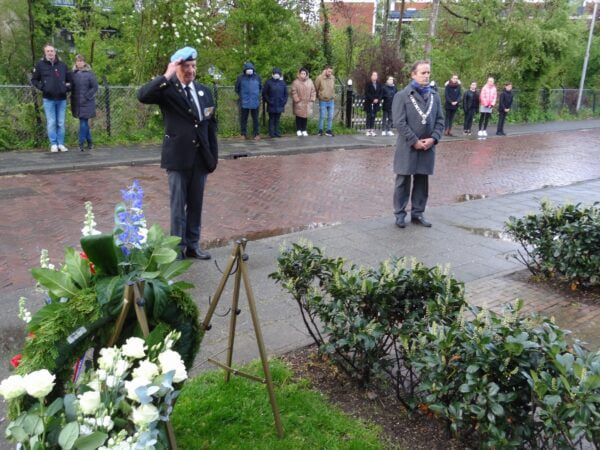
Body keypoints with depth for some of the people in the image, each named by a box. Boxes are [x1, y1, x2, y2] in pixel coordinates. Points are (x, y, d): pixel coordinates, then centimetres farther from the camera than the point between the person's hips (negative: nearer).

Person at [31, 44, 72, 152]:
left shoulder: (62, 65, 7)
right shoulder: (40, 65, 1)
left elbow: (69, 79, 19)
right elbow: (34, 80, 7)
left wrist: (67, 87, 2)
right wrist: (42, 87, -9)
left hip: (61, 98, 2)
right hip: (48, 99, -2)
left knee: (61, 123, 5)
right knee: (51, 122, 0)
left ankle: (61, 144, 12)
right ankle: (53, 144, 6)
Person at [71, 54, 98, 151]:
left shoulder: (89, 73, -5)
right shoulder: (73, 73, 7)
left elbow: (95, 87, -7)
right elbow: (71, 87, 14)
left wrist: (87, 97, -11)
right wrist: (72, 98, 4)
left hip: (86, 103, -4)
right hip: (77, 103, 4)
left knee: (83, 123, -7)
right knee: (84, 123, 11)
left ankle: (81, 143, -3)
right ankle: (89, 142, 22)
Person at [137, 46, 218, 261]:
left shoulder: (204, 91, 10)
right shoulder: (167, 90, -5)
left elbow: (211, 125, 12)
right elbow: (143, 95, -25)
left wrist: (213, 155, 8)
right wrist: (167, 76, -22)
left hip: (200, 157, 4)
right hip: (178, 156, -4)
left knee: (196, 204, 11)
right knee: (178, 205, 3)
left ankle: (193, 245, 22)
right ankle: (178, 247, 14)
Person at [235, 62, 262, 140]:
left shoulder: (257, 77, 3)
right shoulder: (241, 78, -2)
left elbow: (260, 87, 17)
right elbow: (237, 89, 9)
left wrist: (257, 95, 11)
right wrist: (242, 95, 8)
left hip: (255, 102, 1)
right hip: (244, 103, -1)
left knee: (255, 119, 5)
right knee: (243, 119, 4)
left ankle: (256, 134, 13)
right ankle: (243, 134, 14)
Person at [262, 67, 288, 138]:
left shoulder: (282, 82, 8)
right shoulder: (268, 82, -2)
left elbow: (286, 93, 14)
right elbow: (264, 93, -1)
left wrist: (284, 101, 3)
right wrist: (268, 101, -8)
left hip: (280, 105, 3)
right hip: (271, 105, -3)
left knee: (277, 119, 8)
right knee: (271, 119, 1)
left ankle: (277, 132, 14)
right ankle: (272, 133, 4)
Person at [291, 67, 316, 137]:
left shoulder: (310, 81, 4)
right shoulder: (296, 82, -7)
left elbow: (313, 91, 8)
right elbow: (294, 92, -8)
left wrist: (312, 99, 0)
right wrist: (297, 100, -13)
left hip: (307, 103, 3)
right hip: (299, 103, -3)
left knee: (305, 116, 8)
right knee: (299, 116, 3)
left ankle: (304, 130, 18)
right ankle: (298, 130, 14)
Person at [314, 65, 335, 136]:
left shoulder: (333, 78, -1)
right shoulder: (319, 78, -13)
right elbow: (316, 88, -2)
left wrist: (333, 95, 12)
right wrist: (318, 96, 8)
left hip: (331, 101, 4)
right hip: (323, 101, -4)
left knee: (330, 117, 6)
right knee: (322, 117, 2)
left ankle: (329, 130, 16)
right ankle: (320, 130, 14)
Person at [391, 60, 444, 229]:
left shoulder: (434, 96, 9)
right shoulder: (402, 95, -6)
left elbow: (440, 120, 9)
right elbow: (400, 122, -12)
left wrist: (433, 139, -7)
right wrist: (415, 141, -14)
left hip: (428, 147, 4)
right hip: (407, 147, -4)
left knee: (422, 182, 10)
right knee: (403, 182, 3)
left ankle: (418, 213, 21)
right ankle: (400, 214, 13)